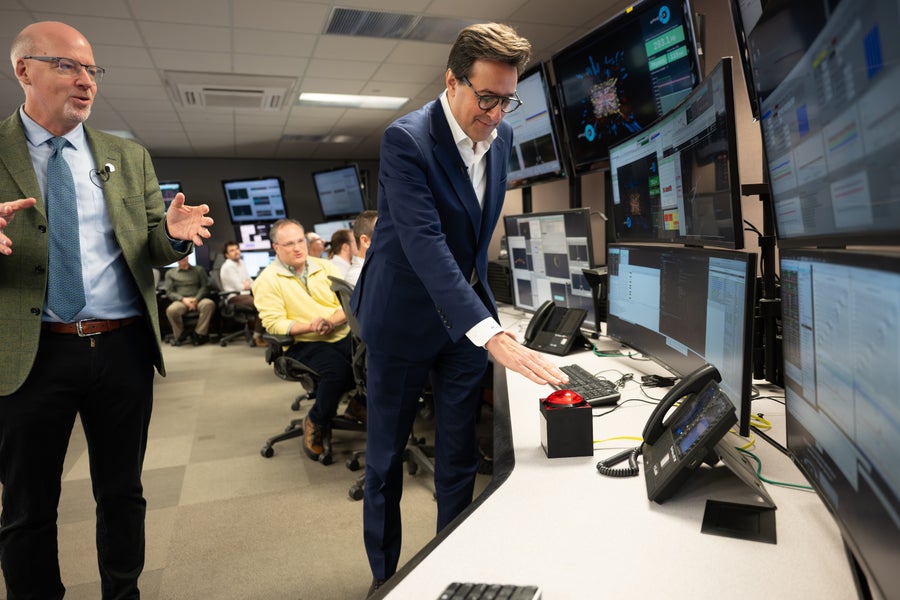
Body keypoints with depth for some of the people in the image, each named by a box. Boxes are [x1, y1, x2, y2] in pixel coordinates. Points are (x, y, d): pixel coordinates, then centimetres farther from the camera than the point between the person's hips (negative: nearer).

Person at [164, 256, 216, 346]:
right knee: (171, 310, -36)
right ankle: (179, 335, -10)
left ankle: (200, 334, -23)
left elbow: (205, 287, 8)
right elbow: (169, 292, 8)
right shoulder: (170, 273, 20)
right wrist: (183, 299, -11)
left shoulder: (199, 270, 20)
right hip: (180, 301, 0)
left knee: (209, 304, -36)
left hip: (198, 300, 0)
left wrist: (196, 299, -12)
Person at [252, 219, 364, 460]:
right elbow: (273, 323, -8)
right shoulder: (268, 280, 0)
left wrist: (331, 321, -16)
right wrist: (310, 326, -22)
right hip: (303, 344, -4)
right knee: (338, 370, -33)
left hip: (341, 335, 4)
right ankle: (315, 422, -4)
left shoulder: (325, 266, 11)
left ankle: (359, 403, 6)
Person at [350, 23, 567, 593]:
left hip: (468, 314, 5)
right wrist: (494, 335, -41)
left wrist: (481, 292, 16)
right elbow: (425, 244, -33)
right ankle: (385, 577, 31)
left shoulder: (502, 135, 0)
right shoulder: (407, 139, -21)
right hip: (403, 318, -5)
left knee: (460, 456, 12)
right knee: (386, 456, 10)